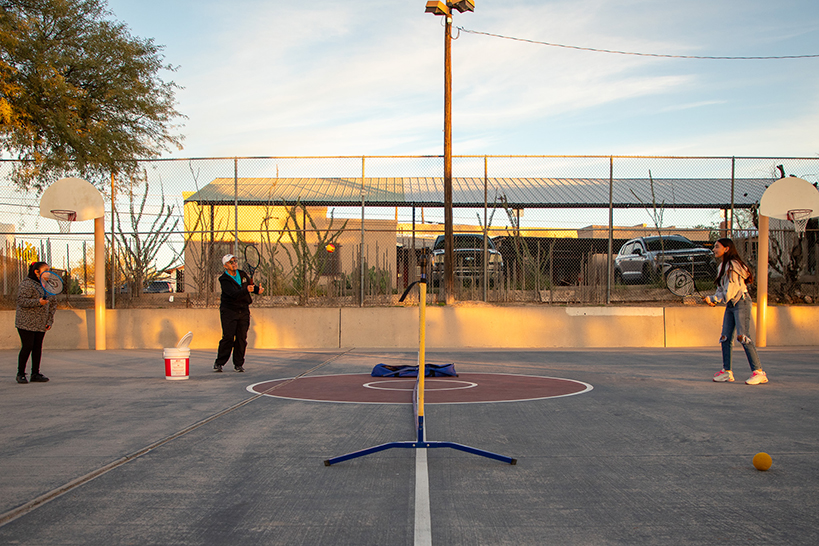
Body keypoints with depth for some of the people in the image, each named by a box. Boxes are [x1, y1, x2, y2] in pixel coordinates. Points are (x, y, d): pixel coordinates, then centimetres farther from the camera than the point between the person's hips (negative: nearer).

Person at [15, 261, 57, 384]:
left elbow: (53, 304, 13)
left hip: (41, 323, 6)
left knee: (38, 347, 6)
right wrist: (38, 302, -27)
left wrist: (50, 321, 5)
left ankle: (35, 374, 12)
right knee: (27, 346, -7)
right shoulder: (27, 284, -10)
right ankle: (20, 374, 6)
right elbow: (21, 301, -16)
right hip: (26, 322, -6)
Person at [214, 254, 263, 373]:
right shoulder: (224, 279, -11)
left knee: (241, 338, 2)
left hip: (244, 311, 5)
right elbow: (234, 294, -25)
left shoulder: (243, 274, 8)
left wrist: (258, 289, 0)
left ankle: (238, 364, 11)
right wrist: (246, 290, -42)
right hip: (229, 311, -5)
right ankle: (219, 363, 2)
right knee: (228, 337, -10)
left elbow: (252, 285, 23)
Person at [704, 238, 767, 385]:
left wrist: (714, 299, -11)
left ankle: (759, 372, -14)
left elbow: (731, 290, -18)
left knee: (743, 336, -16)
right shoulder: (723, 266, 15)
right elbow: (721, 290, 18)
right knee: (725, 337, 5)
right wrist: (713, 299, 1)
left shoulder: (733, 265, -14)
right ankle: (727, 371, 11)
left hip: (741, 303, -9)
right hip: (730, 305, 9)